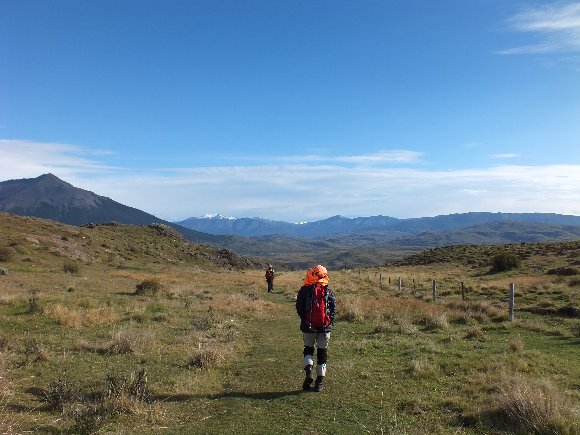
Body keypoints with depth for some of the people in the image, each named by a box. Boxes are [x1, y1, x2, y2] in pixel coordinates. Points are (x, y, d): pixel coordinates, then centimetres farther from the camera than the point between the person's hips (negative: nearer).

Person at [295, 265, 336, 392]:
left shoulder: (304, 290, -1)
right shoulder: (329, 291, 3)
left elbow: (299, 308, -5)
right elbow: (334, 308, -1)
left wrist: (305, 321, 1)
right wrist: (330, 323, 3)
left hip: (308, 327, 0)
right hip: (325, 327, 1)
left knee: (308, 349, 19)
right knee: (322, 352, 11)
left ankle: (308, 370, -3)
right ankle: (320, 380, 14)